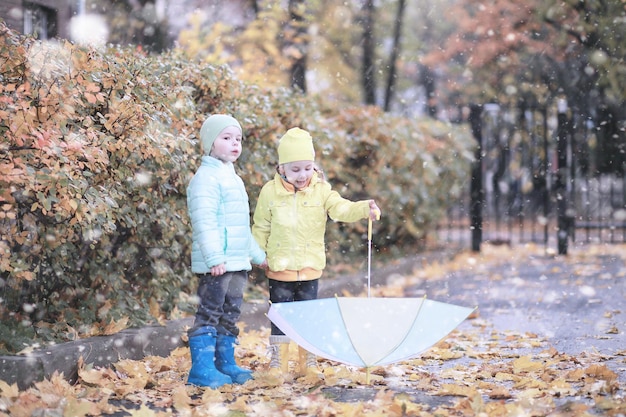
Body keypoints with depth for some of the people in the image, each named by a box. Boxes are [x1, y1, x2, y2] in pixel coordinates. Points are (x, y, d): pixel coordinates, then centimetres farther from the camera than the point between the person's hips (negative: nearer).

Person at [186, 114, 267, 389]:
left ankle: (225, 364, 20)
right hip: (215, 265, -10)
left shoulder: (233, 179, 21)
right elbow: (204, 221, -21)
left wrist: (258, 255, 32)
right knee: (209, 314, -8)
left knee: (230, 315, 13)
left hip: (237, 263, 10)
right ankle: (201, 370, -6)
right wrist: (214, 257, -29)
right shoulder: (206, 178, -11)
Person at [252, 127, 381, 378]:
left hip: (310, 268, 1)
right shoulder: (270, 192, -5)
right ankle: (278, 363, 14)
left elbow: (341, 209, -15)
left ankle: (308, 363, 19)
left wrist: (364, 209, -33)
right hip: (279, 268, -1)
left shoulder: (321, 190, -2)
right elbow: (260, 228, 3)